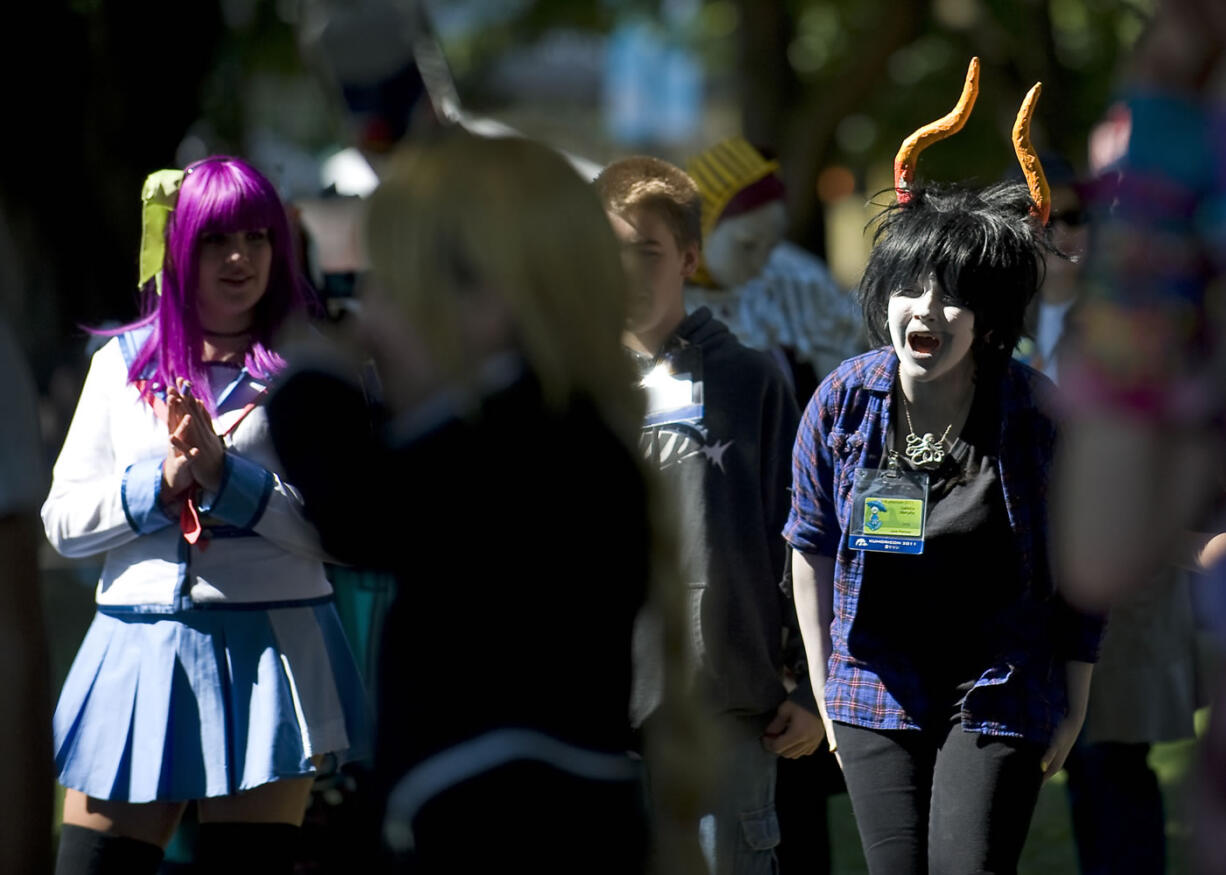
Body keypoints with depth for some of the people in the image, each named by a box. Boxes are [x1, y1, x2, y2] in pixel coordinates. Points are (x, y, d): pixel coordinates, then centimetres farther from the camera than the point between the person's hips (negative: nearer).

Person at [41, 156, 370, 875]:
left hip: (268, 655, -2)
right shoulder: (123, 362, 12)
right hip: (135, 654, 3)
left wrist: (226, 474, -13)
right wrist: (162, 481, -7)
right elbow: (62, 520, 9)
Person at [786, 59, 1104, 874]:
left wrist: (1074, 703, 1)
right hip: (876, 693, 3)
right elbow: (812, 546, 7)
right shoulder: (843, 401, -6)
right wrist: (825, 686, 10)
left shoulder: (1039, 414, -13)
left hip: (1002, 696, -3)